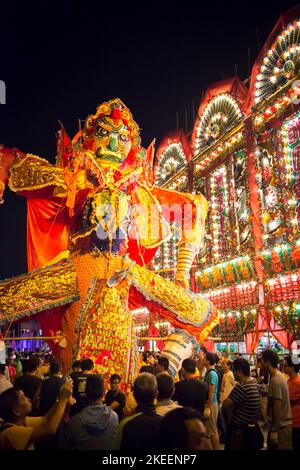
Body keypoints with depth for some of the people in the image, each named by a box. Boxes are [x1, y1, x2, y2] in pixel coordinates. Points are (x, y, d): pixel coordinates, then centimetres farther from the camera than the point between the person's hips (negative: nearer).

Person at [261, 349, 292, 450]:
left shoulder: (275, 380, -22)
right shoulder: (280, 375, 7)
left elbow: (277, 407, -23)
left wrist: (274, 430, -19)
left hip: (280, 426, -9)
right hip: (284, 423, 9)